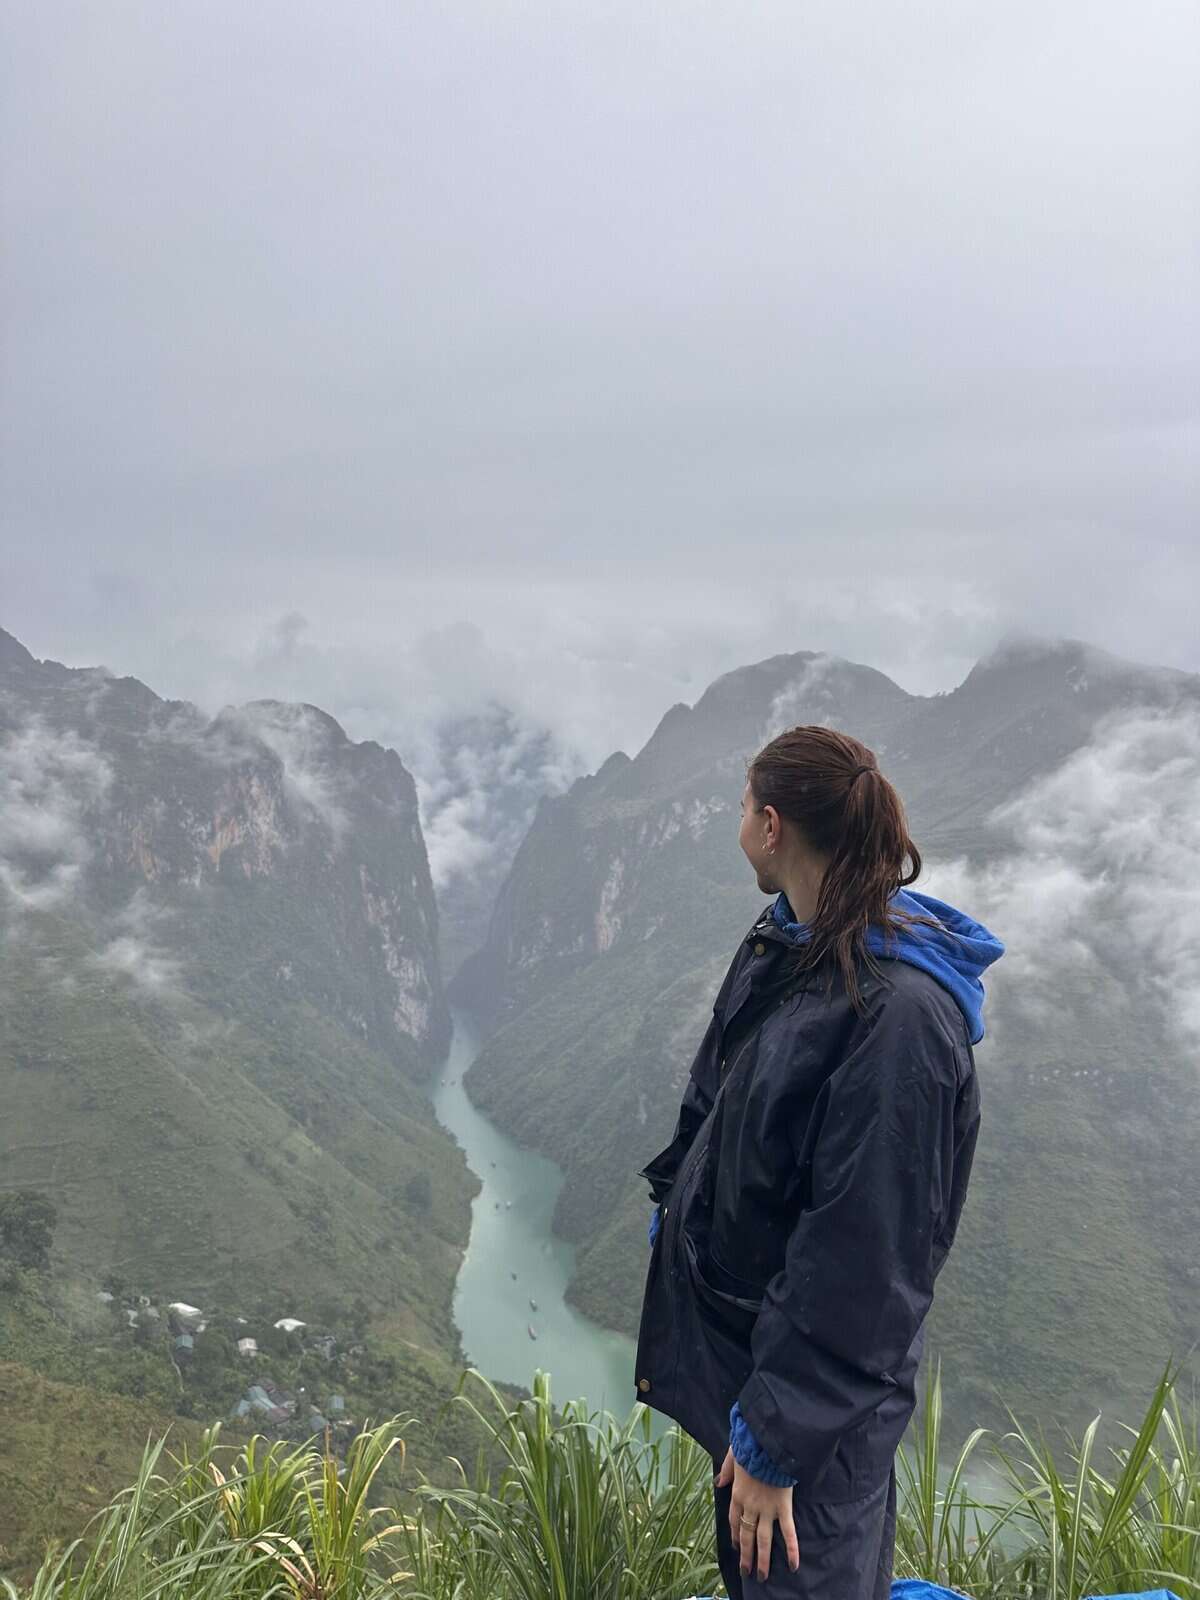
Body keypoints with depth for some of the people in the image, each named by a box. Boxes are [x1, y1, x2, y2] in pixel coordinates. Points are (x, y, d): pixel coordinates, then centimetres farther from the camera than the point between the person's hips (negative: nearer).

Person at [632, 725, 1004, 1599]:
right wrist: (672, 1215, 16)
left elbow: (861, 1257, -26)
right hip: (729, 1328, 8)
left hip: (819, 1381, -8)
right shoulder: (781, 943, -3)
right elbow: (709, 1105, 9)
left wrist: (775, 1439, -20)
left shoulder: (897, 1014, -30)